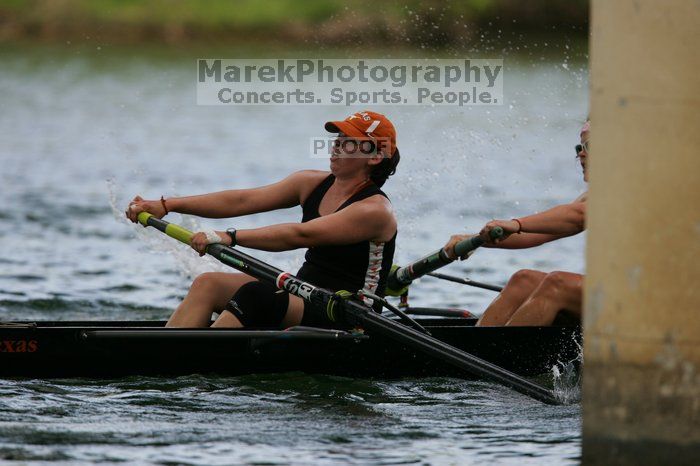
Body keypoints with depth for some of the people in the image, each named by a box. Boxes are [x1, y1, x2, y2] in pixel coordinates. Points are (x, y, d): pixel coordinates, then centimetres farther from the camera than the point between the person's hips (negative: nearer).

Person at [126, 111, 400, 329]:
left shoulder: (375, 211, -15)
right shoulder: (313, 184, 8)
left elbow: (300, 235, -26)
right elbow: (244, 201, 1)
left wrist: (231, 237, -31)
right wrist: (166, 206, -7)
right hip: (301, 296, 8)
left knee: (254, 295, -31)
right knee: (207, 284, -9)